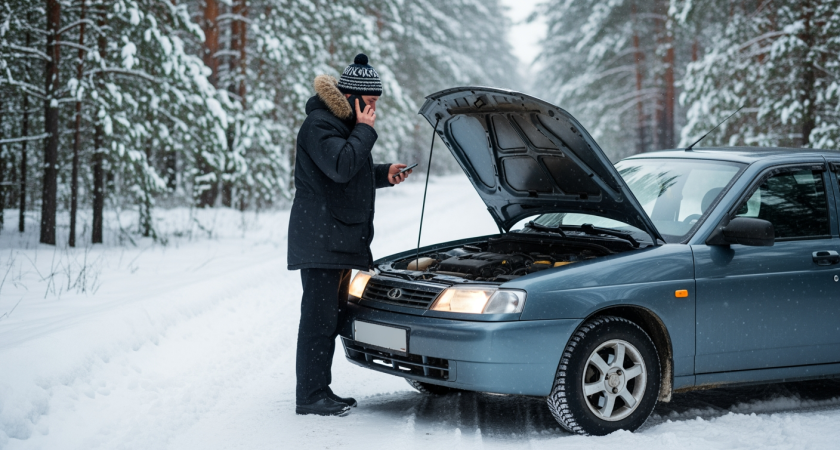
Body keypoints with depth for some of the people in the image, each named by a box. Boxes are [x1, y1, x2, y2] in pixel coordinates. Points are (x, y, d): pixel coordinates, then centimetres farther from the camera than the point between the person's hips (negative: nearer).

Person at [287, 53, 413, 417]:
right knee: (318, 316, -9)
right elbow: (341, 168, -27)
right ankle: (310, 396, -5)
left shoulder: (345, 125, 20)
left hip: (343, 239, 10)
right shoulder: (319, 124, -12)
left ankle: (321, 391, 18)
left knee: (332, 316, 12)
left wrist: (384, 175, 14)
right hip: (319, 240, -10)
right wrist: (365, 130, -16)